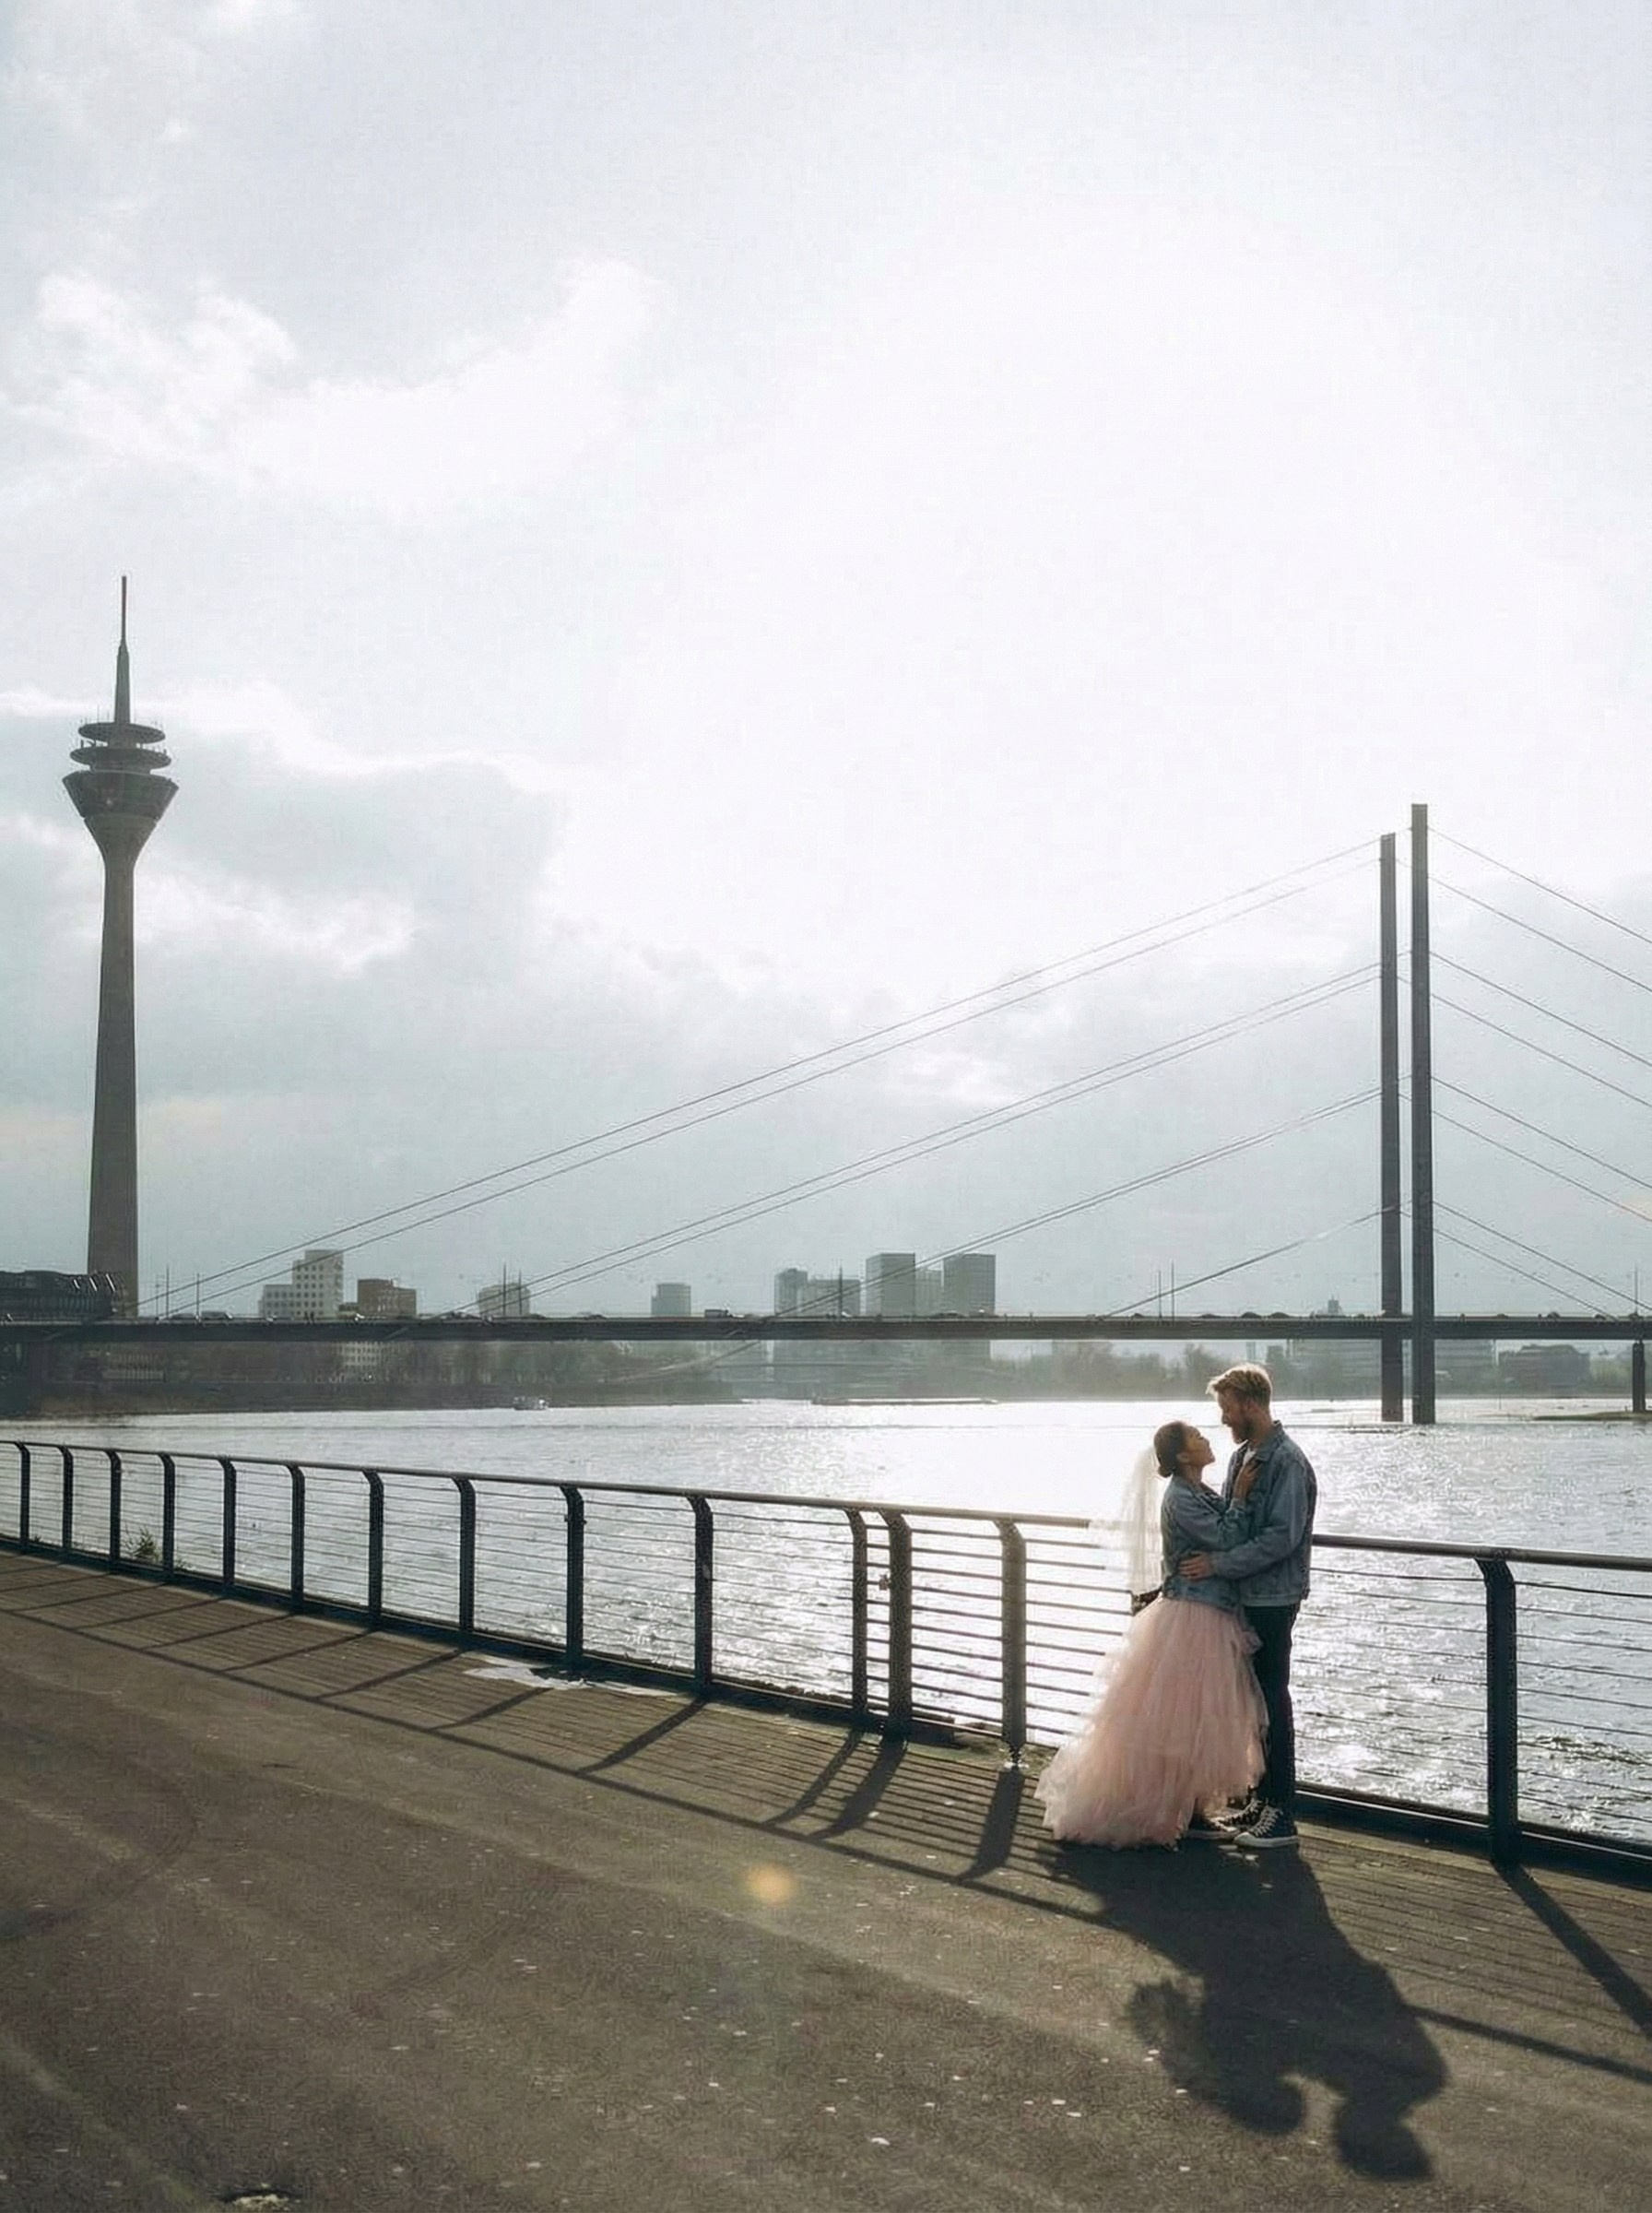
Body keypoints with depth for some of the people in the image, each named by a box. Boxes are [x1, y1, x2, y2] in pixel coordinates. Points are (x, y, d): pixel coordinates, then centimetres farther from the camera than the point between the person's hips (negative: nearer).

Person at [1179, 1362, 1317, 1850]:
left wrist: (1218, 1563, -20)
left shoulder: (1286, 1461, -16)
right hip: (1244, 1597, 9)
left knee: (1272, 1700, -4)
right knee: (1255, 1698, 13)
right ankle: (1266, 1801, 22)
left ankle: (1282, 1814, 2)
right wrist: (1212, 1561, 7)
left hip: (1272, 1599, -9)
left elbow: (1282, 1537, -22)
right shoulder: (1243, 1454, 13)